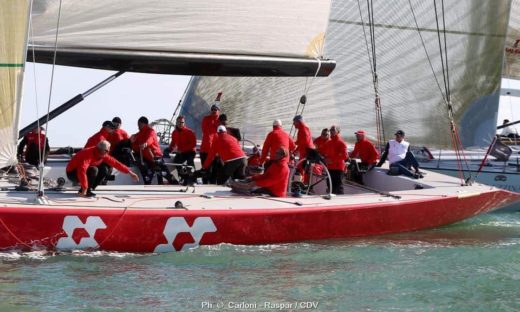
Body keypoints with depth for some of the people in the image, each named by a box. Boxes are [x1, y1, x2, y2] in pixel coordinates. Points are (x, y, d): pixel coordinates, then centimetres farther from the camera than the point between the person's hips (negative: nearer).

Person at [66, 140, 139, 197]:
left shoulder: (103, 155, -6)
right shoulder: (88, 153, -32)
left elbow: (115, 163, 2)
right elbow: (82, 170, -42)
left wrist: (129, 172, 1)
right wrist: (84, 188, -45)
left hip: (83, 171, 8)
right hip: (72, 173, -8)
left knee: (103, 171, -5)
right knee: (93, 170, -30)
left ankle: (89, 190, -1)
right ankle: (86, 191, -16)